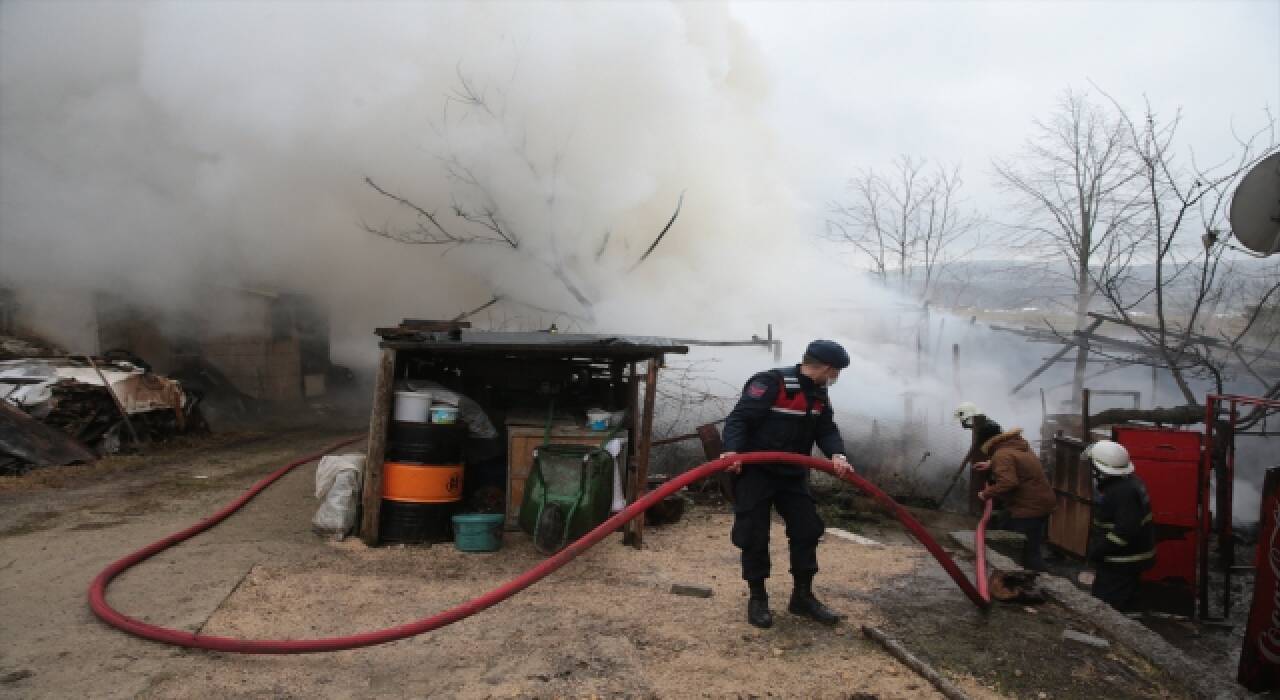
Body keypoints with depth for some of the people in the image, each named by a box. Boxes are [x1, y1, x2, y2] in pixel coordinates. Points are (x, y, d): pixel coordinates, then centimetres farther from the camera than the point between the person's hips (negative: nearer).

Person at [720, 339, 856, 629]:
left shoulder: (819, 394, 5)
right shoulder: (772, 383, -21)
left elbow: (827, 429, 2)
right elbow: (739, 418, -25)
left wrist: (837, 455, -19)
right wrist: (731, 451, -41)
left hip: (793, 474, 8)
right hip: (755, 473, -8)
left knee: (807, 530, 7)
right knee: (755, 536, -2)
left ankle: (803, 596, 21)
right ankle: (757, 599, 14)